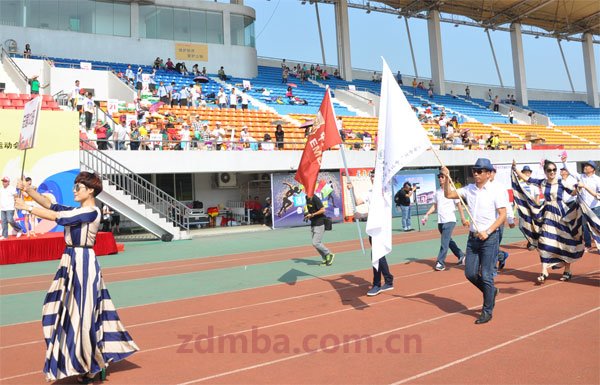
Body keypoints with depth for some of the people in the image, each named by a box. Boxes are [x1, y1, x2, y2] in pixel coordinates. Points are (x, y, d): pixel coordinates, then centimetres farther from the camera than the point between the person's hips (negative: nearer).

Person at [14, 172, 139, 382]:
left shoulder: (92, 212, -14)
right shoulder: (77, 211, 13)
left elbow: (57, 217, -18)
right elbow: (51, 205, 9)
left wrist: (27, 207, -12)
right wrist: (28, 189, -2)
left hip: (83, 263, -9)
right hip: (71, 262, 9)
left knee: (82, 314, -1)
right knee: (73, 313, 13)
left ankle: (93, 367, 14)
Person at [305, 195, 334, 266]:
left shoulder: (315, 199, -18)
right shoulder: (307, 198, 8)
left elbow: (323, 210, -23)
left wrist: (312, 215, -22)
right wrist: (307, 215, 6)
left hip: (319, 224, -9)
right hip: (313, 224, 9)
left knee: (315, 243, -11)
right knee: (316, 243, 10)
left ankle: (329, 254, 8)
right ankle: (325, 259, 20)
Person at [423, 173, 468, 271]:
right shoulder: (437, 192, 12)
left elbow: (459, 205, -2)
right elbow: (434, 206, 16)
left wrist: (463, 218, -4)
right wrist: (427, 215, 3)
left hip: (449, 220, -6)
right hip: (440, 221, 6)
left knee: (444, 242, -11)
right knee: (449, 241, 13)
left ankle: (440, 262, -9)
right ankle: (461, 257, 28)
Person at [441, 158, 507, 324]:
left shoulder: (494, 192, -8)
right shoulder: (469, 189, 7)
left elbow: (502, 215, -9)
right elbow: (449, 195, 7)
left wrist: (487, 232, -18)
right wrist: (447, 178, -7)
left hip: (489, 238, -5)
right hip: (473, 237, 5)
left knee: (486, 276, -2)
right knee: (470, 273, 7)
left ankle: (487, 311, 13)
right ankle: (491, 291, 34)